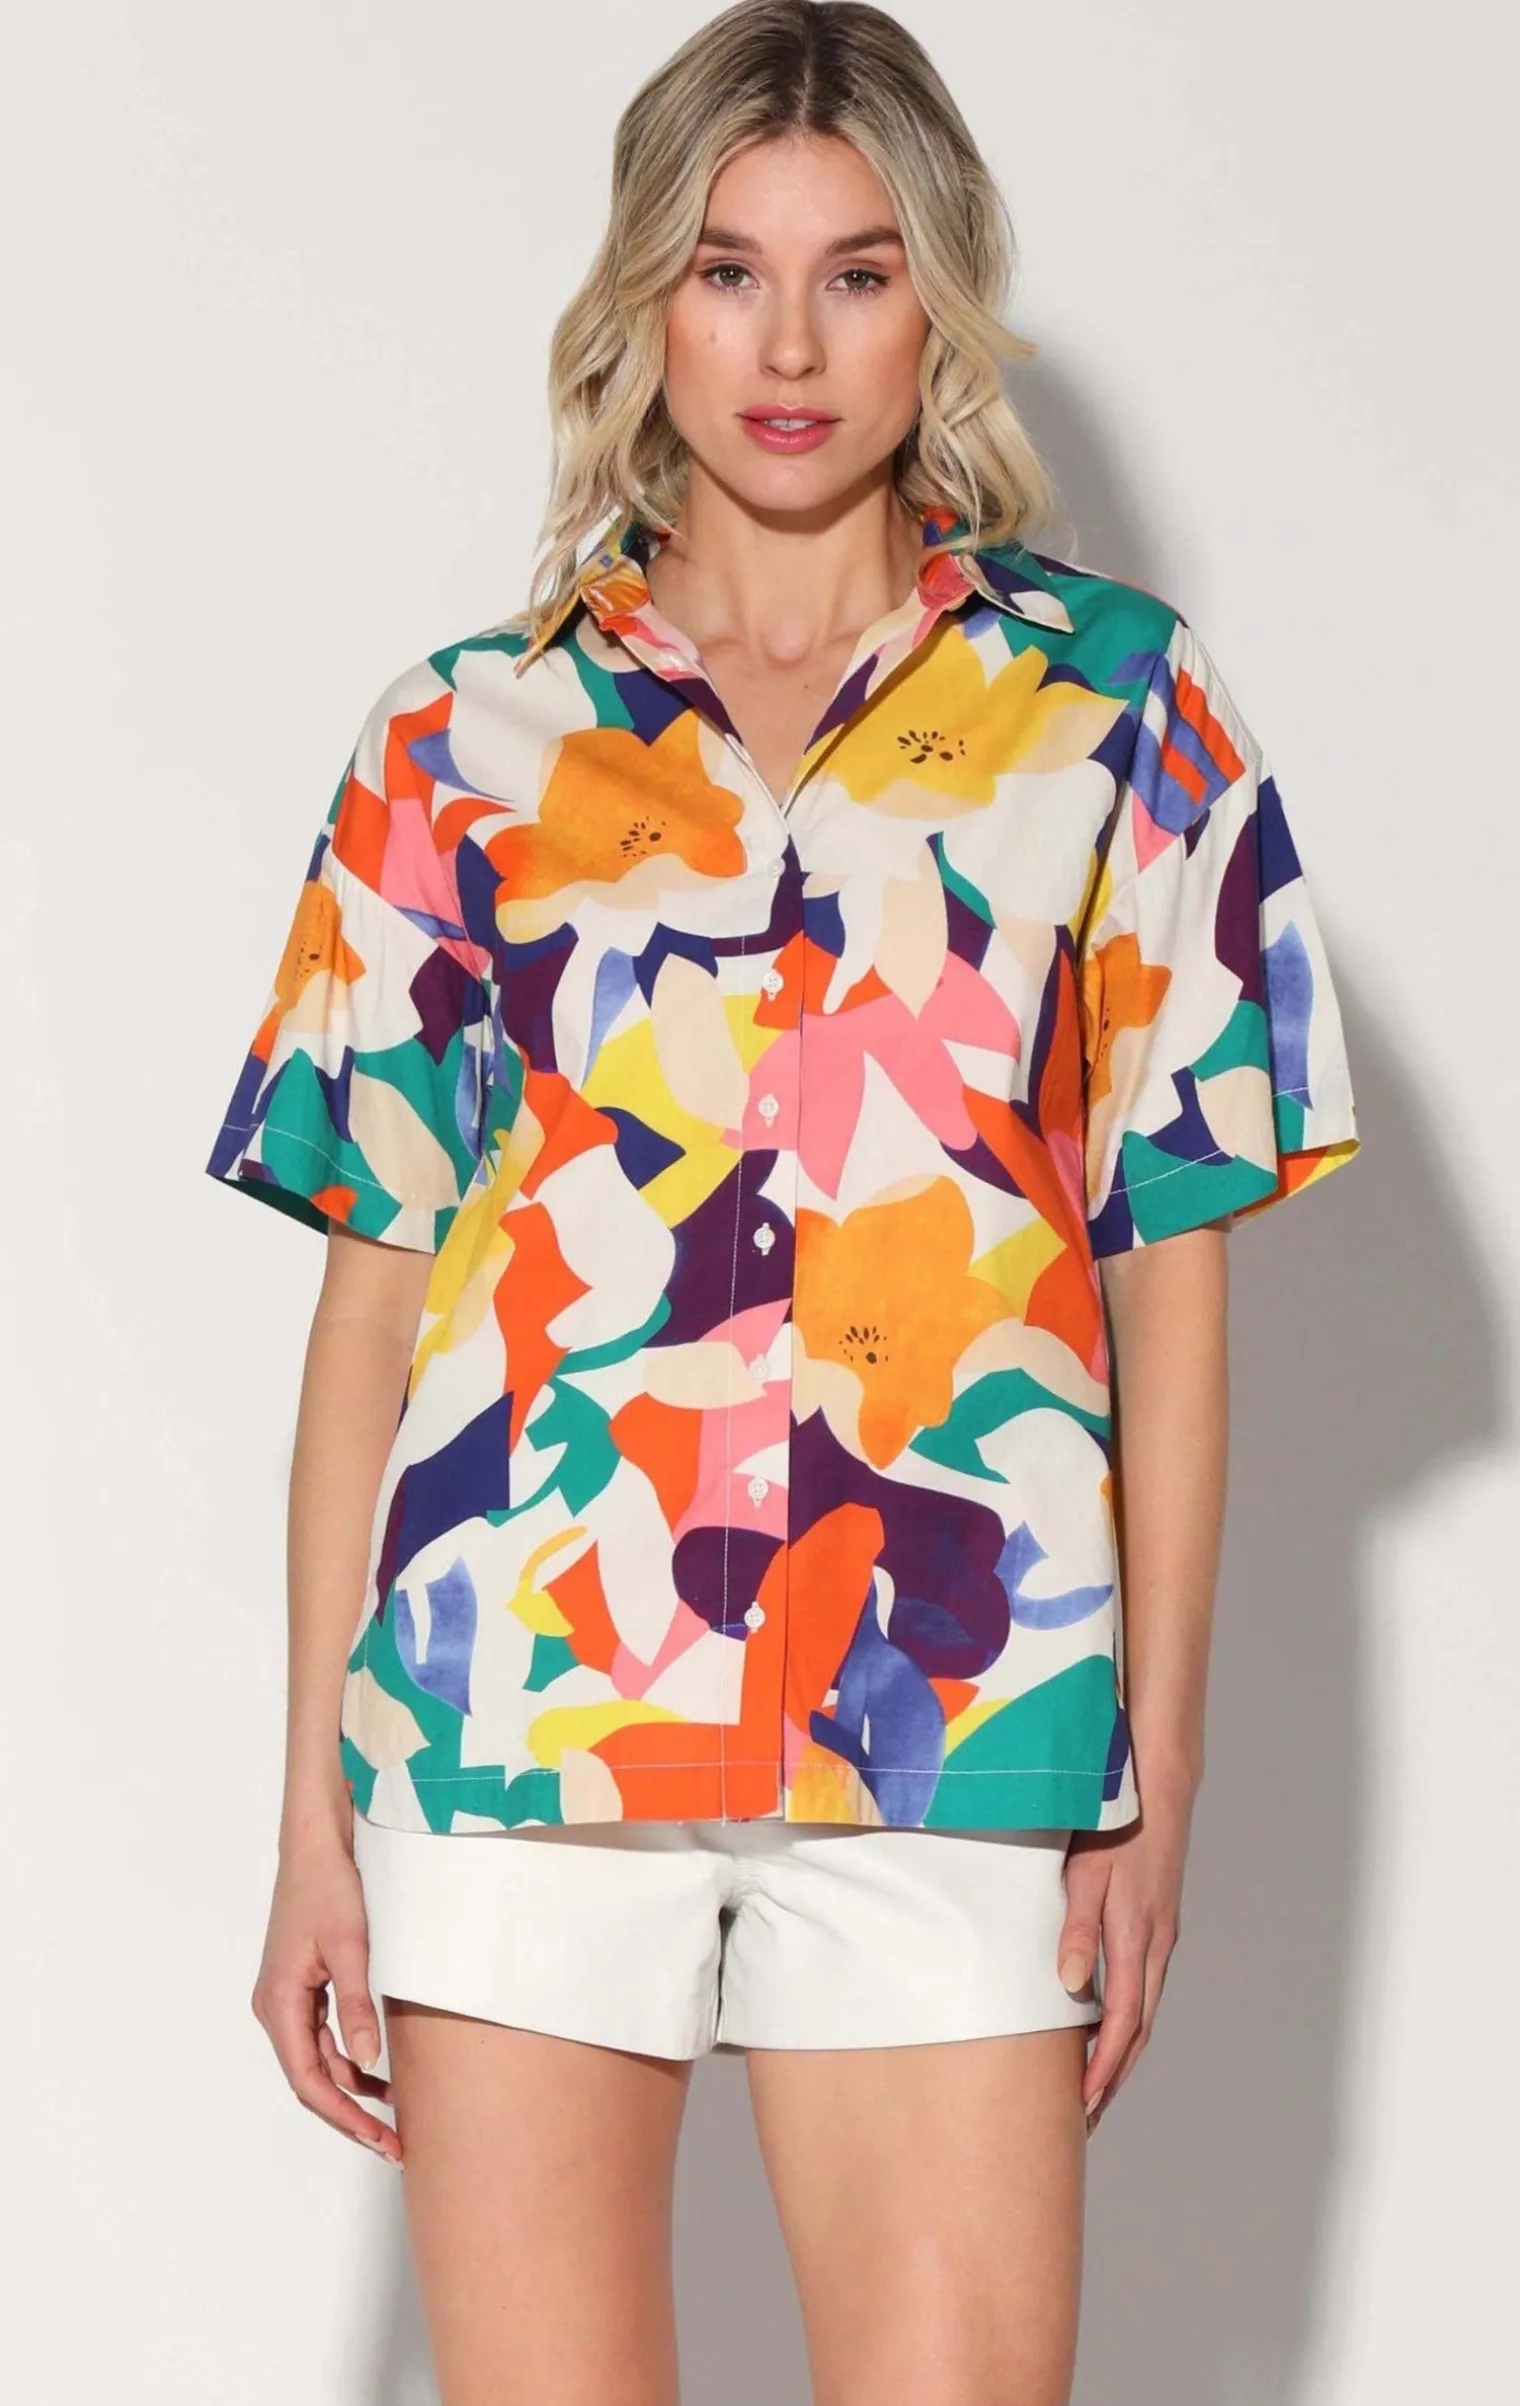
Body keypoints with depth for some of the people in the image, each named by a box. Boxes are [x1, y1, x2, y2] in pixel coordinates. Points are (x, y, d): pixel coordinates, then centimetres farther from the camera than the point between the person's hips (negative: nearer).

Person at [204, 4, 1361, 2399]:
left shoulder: (1111, 708, 10)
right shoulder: (473, 738, 10)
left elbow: (1171, 1257, 8)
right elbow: (373, 1281, 8)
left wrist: (1158, 1768, 1)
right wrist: (315, 1806, 3)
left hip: (951, 1722, 0)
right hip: (518, 1675, 1)